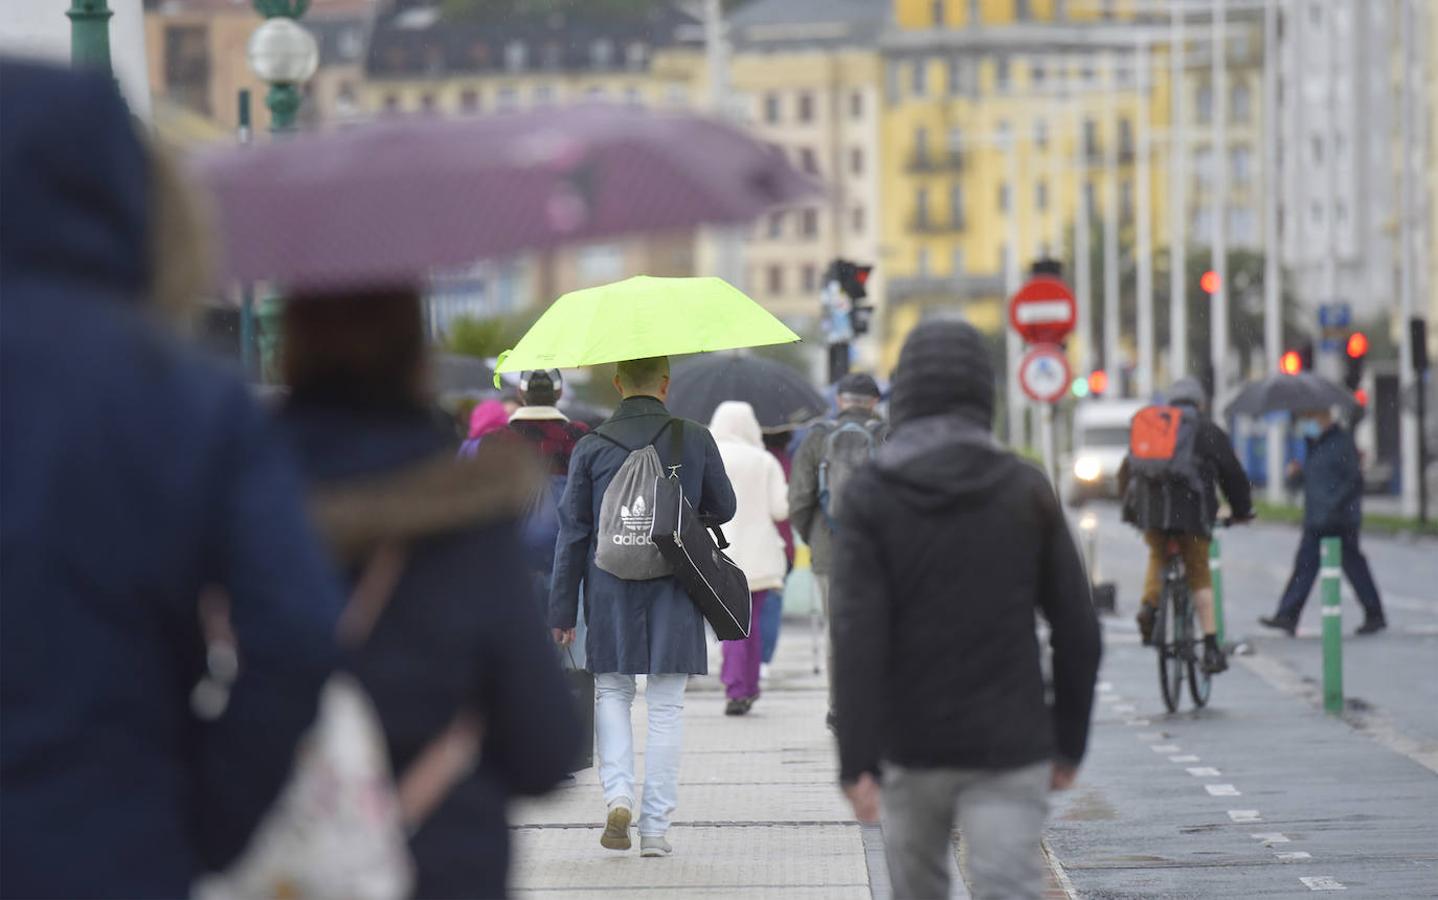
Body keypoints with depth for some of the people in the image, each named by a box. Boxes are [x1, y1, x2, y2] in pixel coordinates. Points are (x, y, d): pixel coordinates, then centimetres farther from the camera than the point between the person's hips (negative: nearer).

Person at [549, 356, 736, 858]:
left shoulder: (591, 449, -3)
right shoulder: (696, 440, -3)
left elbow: (572, 532, -1)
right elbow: (724, 509, 9)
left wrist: (562, 610, 4)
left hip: (611, 591, 0)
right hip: (676, 592, 0)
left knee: (612, 693, 16)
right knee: (666, 706, 5)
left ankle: (618, 793, -5)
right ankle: (656, 828, 4)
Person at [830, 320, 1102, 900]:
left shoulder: (870, 497, -5)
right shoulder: (1027, 492, 0)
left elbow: (858, 638, -14)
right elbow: (1077, 630, 1)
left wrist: (856, 761, -15)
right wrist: (1070, 741, 12)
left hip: (913, 746, 1)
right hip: (1009, 747, 0)